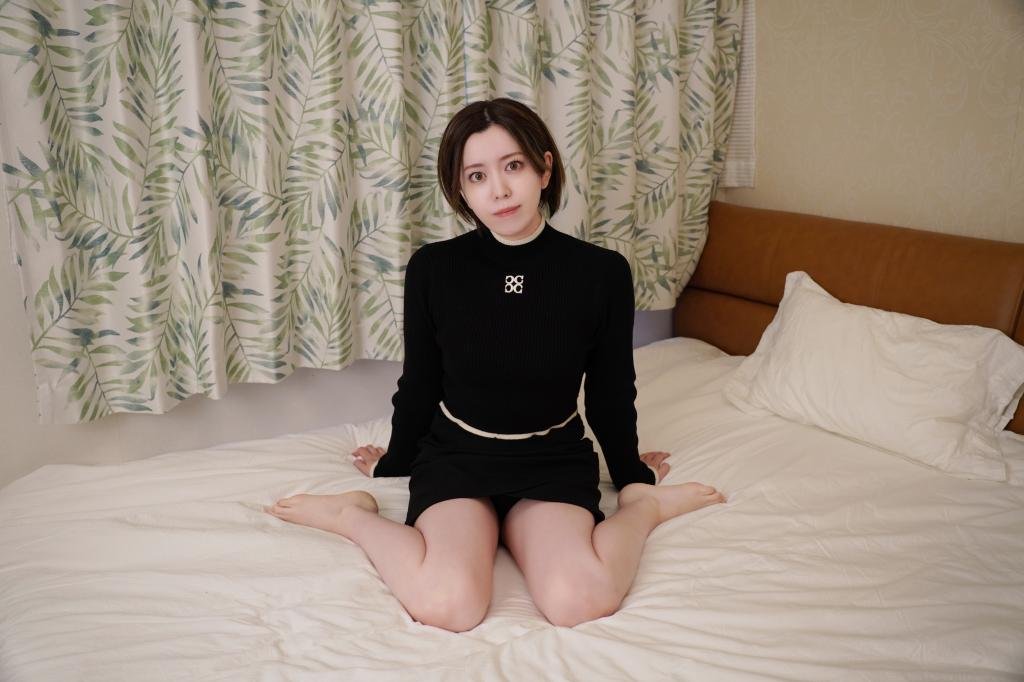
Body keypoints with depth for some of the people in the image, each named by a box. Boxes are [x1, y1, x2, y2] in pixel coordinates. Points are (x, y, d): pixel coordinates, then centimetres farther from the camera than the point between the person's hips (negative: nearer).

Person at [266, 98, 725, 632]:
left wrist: (634, 480, 18)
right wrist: (394, 464, 20)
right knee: (448, 606, -28)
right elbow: (418, 385, 7)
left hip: (555, 460, 1)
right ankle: (351, 515, 0)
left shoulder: (602, 272, -10)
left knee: (578, 603, -27)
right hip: (455, 454, 0)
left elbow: (610, 396, 5)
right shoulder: (433, 268, -9)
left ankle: (646, 508, 3)